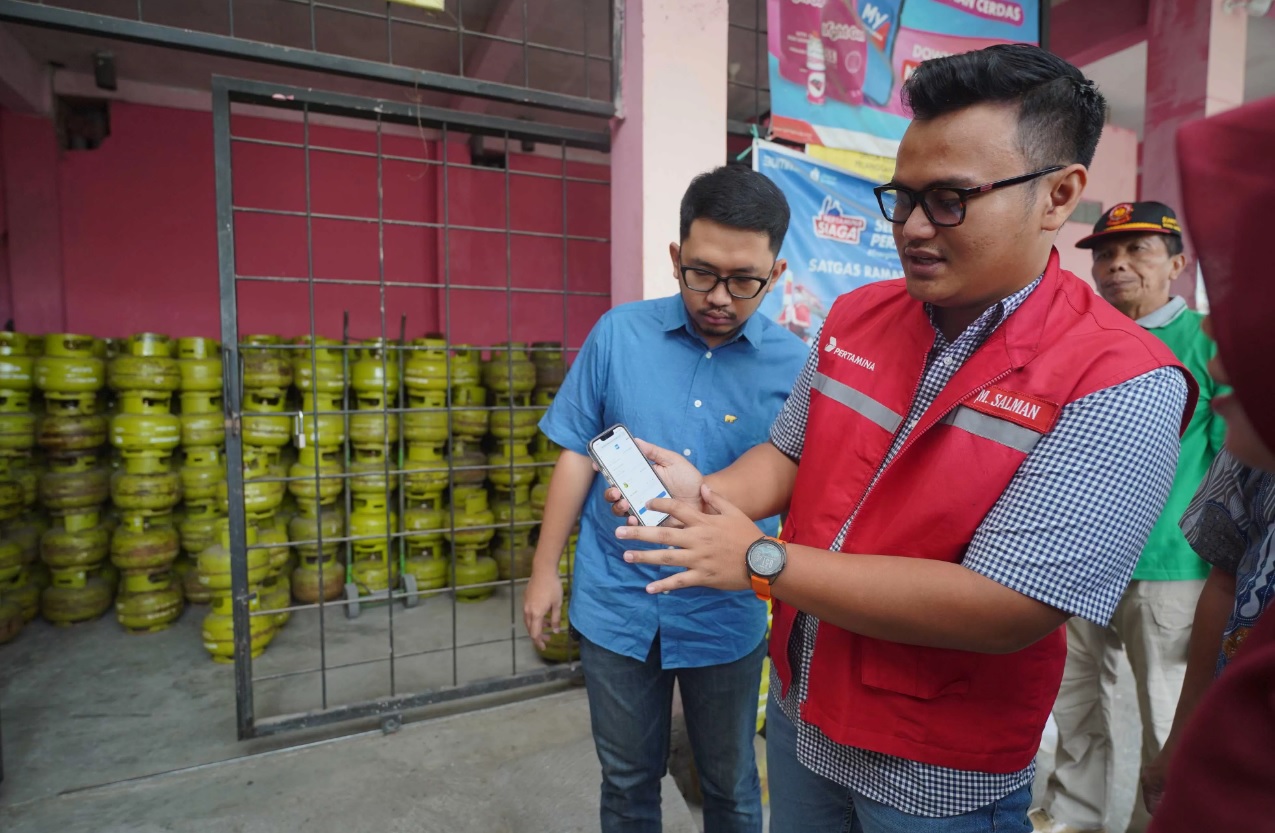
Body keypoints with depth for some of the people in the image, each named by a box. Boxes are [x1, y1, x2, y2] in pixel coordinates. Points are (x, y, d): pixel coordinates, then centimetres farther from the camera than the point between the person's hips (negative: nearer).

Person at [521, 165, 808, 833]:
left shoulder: (793, 366, -10)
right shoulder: (619, 334, -6)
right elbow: (578, 454, 0)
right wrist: (544, 570, 2)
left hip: (726, 615, 0)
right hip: (615, 602, 1)